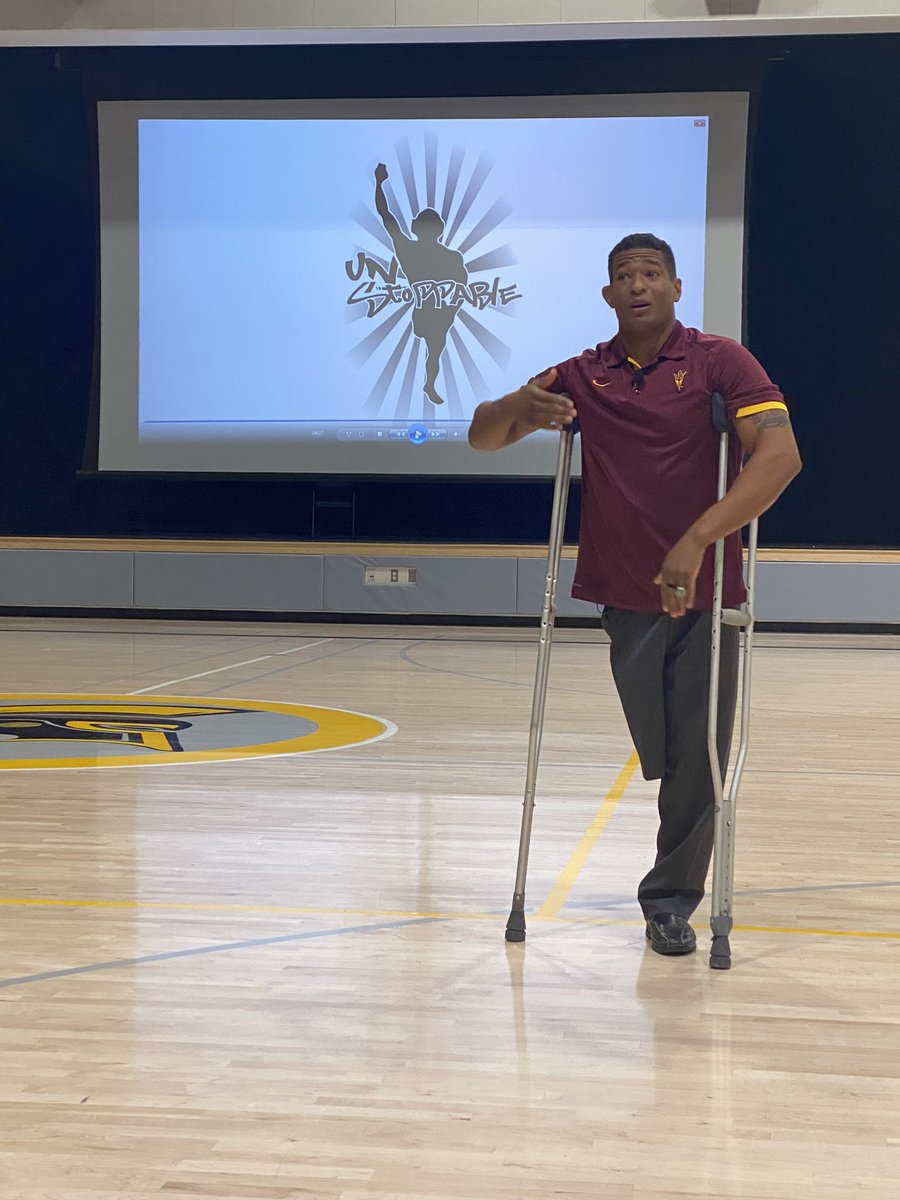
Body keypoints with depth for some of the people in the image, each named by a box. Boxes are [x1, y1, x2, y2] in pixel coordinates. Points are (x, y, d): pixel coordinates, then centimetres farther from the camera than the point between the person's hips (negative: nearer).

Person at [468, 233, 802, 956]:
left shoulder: (720, 361, -5)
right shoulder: (582, 376, 6)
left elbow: (780, 455, -17)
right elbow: (483, 436, 8)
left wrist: (697, 540, -27)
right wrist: (518, 407, -18)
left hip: (707, 594, -3)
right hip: (627, 598, 3)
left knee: (698, 758, -2)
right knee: (661, 757, 12)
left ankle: (671, 899, 11)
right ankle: (680, 869, 36)